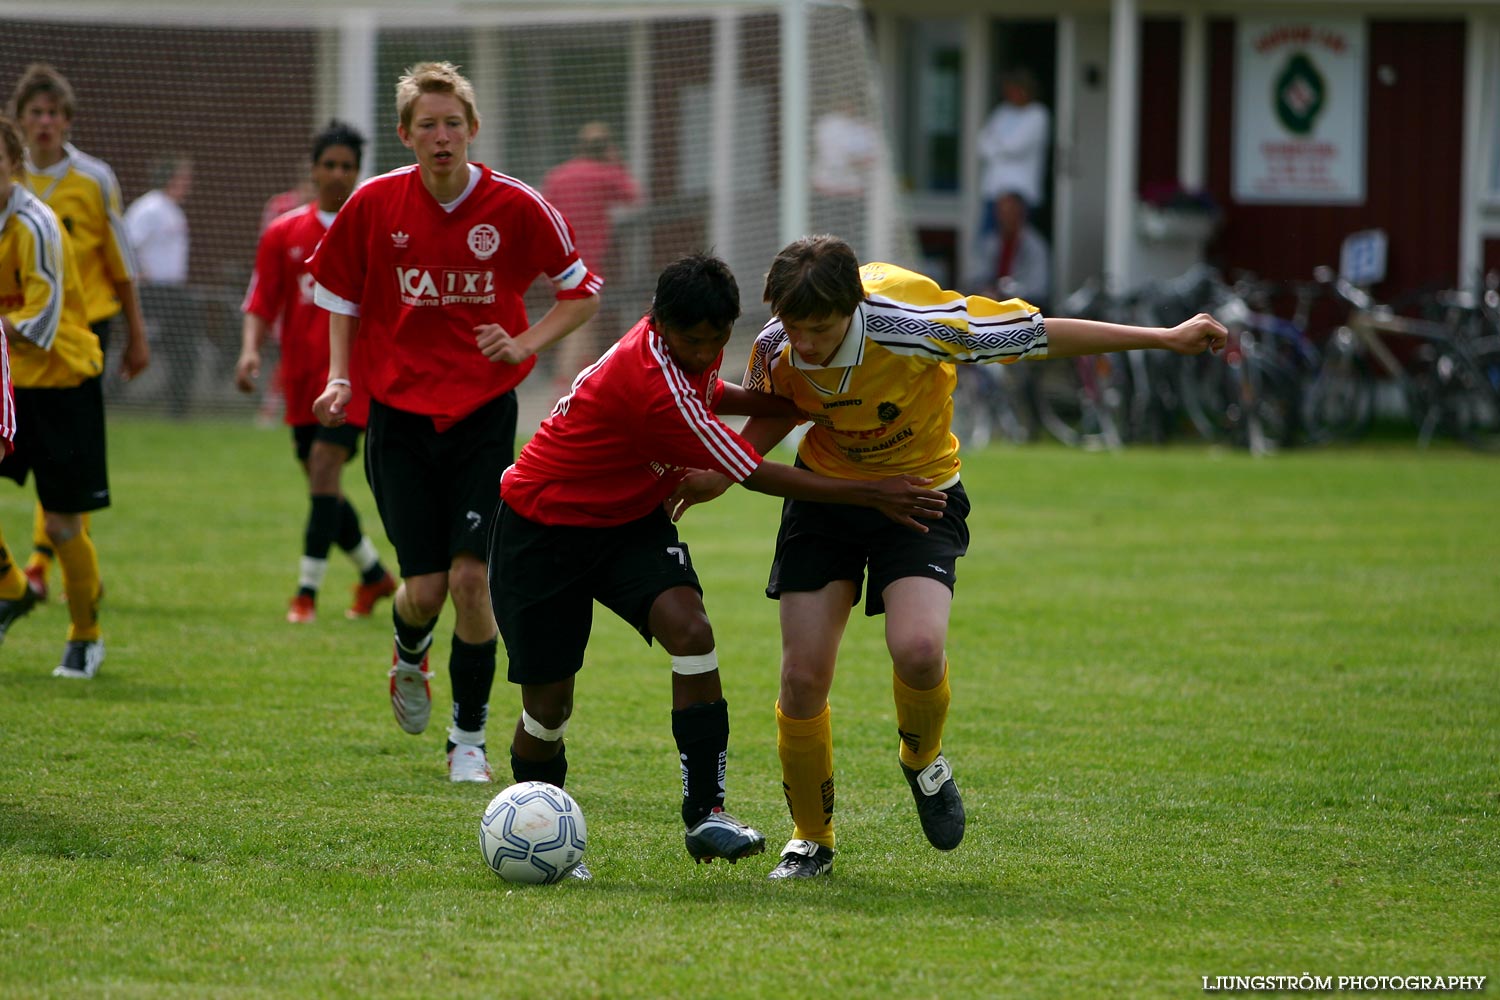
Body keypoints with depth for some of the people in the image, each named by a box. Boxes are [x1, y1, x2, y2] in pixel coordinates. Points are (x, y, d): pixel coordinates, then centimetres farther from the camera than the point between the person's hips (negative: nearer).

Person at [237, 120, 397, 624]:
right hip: (301, 372, 4)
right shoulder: (283, 233, 7)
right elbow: (260, 305, 5)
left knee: (324, 466, -18)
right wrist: (251, 350, -12)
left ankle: (307, 591, -17)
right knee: (321, 484, 9)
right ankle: (375, 574, 29)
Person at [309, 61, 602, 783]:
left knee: (471, 576, -11)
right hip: (399, 413, 1)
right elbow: (340, 294, 12)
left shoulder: (514, 206, -7)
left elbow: (582, 292, 4)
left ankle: (469, 739, 4)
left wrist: (524, 344, -11)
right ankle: (409, 657, 33)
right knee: (424, 589, -4)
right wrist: (339, 377, -1)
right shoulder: (373, 205, -4)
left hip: (484, 416, -1)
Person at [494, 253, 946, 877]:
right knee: (548, 703, -6)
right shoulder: (652, 387, -33)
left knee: (691, 631, -21)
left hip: (627, 519, 7)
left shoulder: (683, 346, -7)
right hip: (542, 526, -7)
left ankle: (705, 814, -23)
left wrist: (802, 405, 7)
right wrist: (871, 496, -23)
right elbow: (755, 475, -27)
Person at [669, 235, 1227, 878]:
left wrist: (1164, 339, -17)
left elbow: (1040, 336, -20)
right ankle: (811, 838, 16)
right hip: (825, 498, 3)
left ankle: (922, 760, 8)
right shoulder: (777, 349, -18)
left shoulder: (915, 324, -31)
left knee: (918, 650, -27)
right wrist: (717, 477, -10)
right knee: (802, 676, -7)